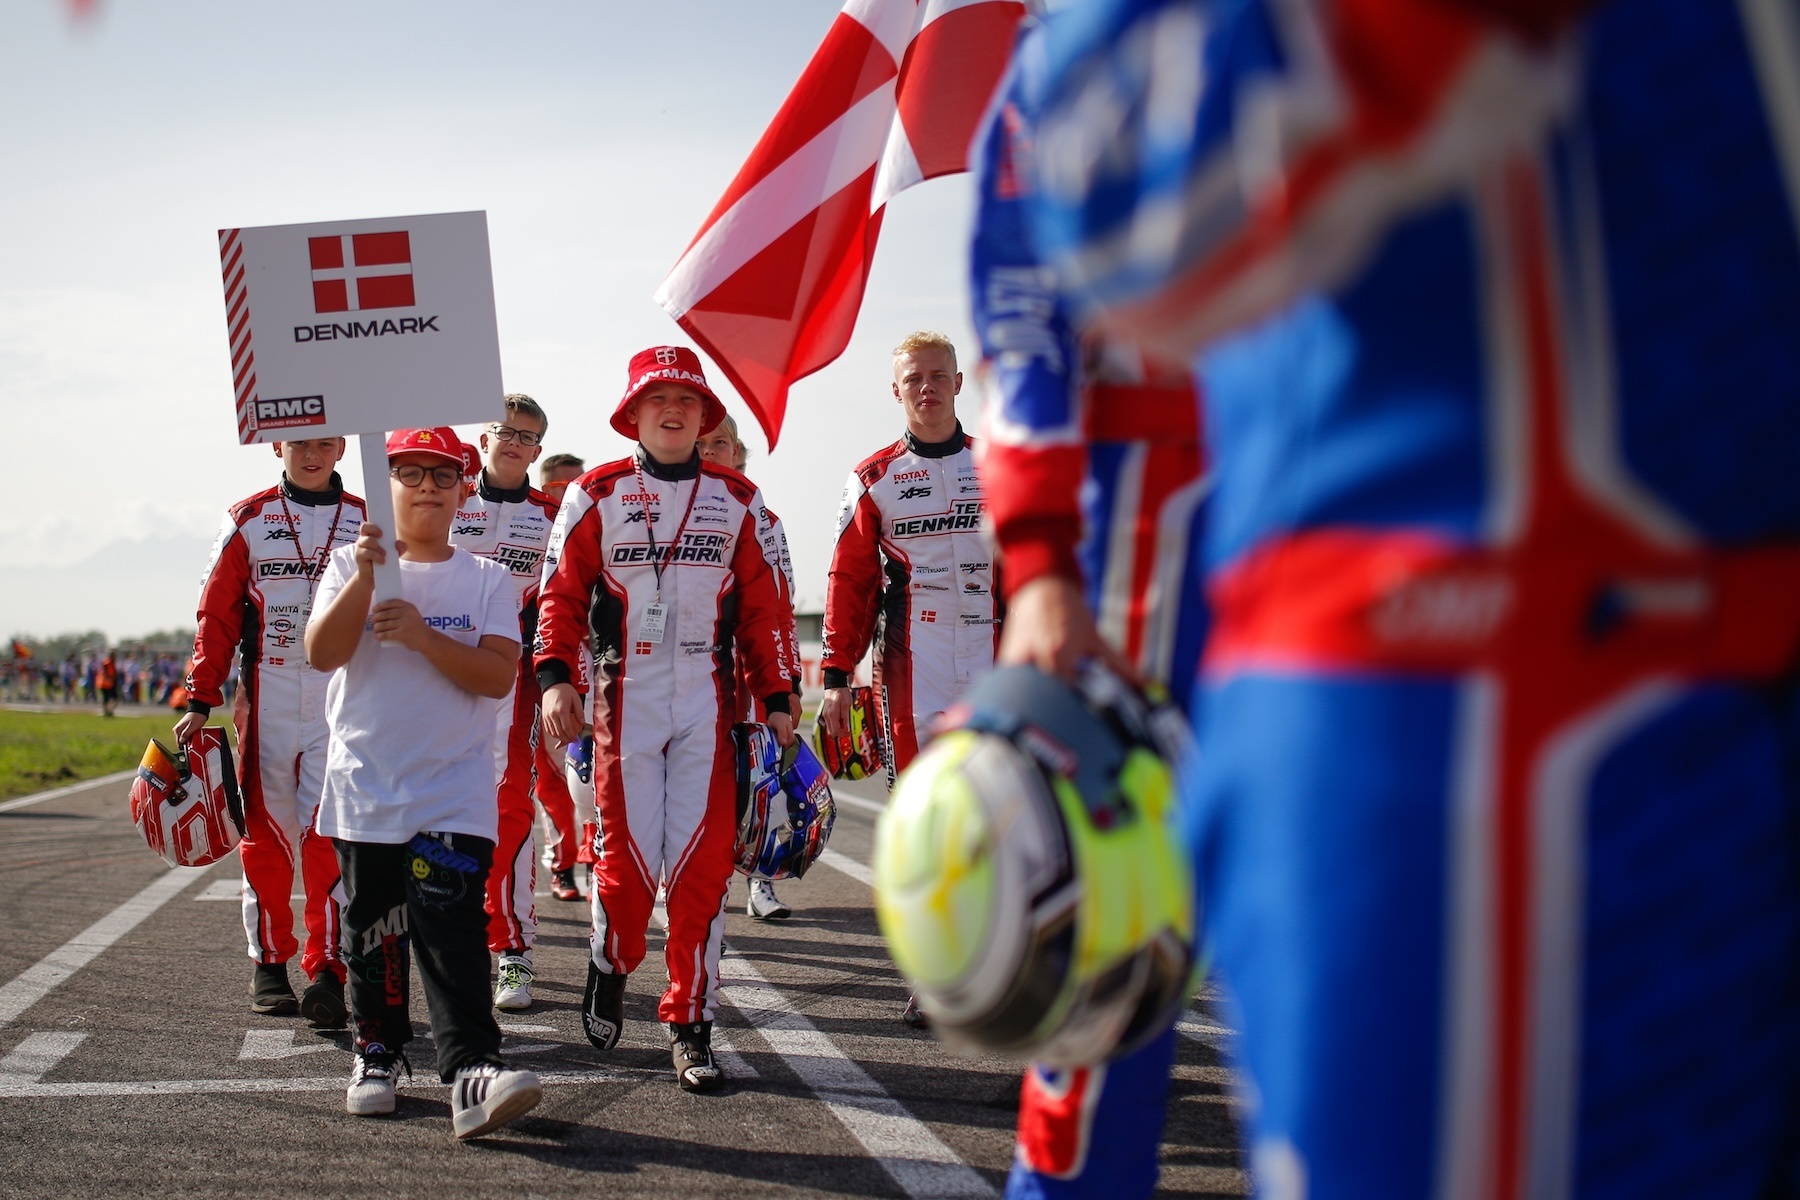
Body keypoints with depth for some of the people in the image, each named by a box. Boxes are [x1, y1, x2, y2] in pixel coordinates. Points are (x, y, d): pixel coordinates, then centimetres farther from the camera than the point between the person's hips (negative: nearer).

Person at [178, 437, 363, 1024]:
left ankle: (327, 970, -11)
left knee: (328, 833, -10)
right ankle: (269, 963, 18)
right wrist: (201, 701, 1)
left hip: (343, 701, -1)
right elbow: (217, 615, 7)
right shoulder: (248, 519, 7)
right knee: (267, 832, 6)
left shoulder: (365, 522, 7)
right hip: (267, 700, 1)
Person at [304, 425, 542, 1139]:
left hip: (455, 792, -2)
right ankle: (377, 1052, 26)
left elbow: (499, 676, -8)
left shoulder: (488, 580, 5)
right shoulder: (351, 566, 8)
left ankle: (470, 1072, -23)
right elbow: (323, 653, -7)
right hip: (365, 786, 2)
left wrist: (421, 635, -20)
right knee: (372, 928, 9)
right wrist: (366, 576, -18)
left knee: (451, 929, -14)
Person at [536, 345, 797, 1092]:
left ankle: (690, 1023, 4)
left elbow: (763, 608, 10)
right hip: (625, 702, -1)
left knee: (703, 862, -5)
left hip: (709, 706, 1)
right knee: (628, 857, -2)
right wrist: (555, 677, -9)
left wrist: (777, 700, 7)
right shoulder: (595, 495, 5)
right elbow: (562, 593, 4)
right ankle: (610, 965, 29)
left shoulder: (737, 500, 9)